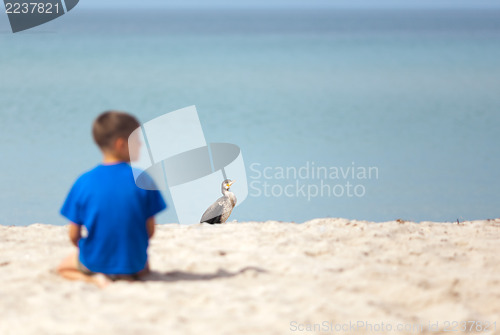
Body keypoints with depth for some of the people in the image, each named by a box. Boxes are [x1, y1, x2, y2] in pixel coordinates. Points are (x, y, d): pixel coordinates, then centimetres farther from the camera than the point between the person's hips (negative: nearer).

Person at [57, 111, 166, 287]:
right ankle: (128, 275, 3)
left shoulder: (84, 182, -11)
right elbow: (150, 230, -8)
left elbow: (73, 235, -7)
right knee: (144, 266, 38)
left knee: (63, 267, 30)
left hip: (95, 263, -1)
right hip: (132, 263, 1)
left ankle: (94, 278, -1)